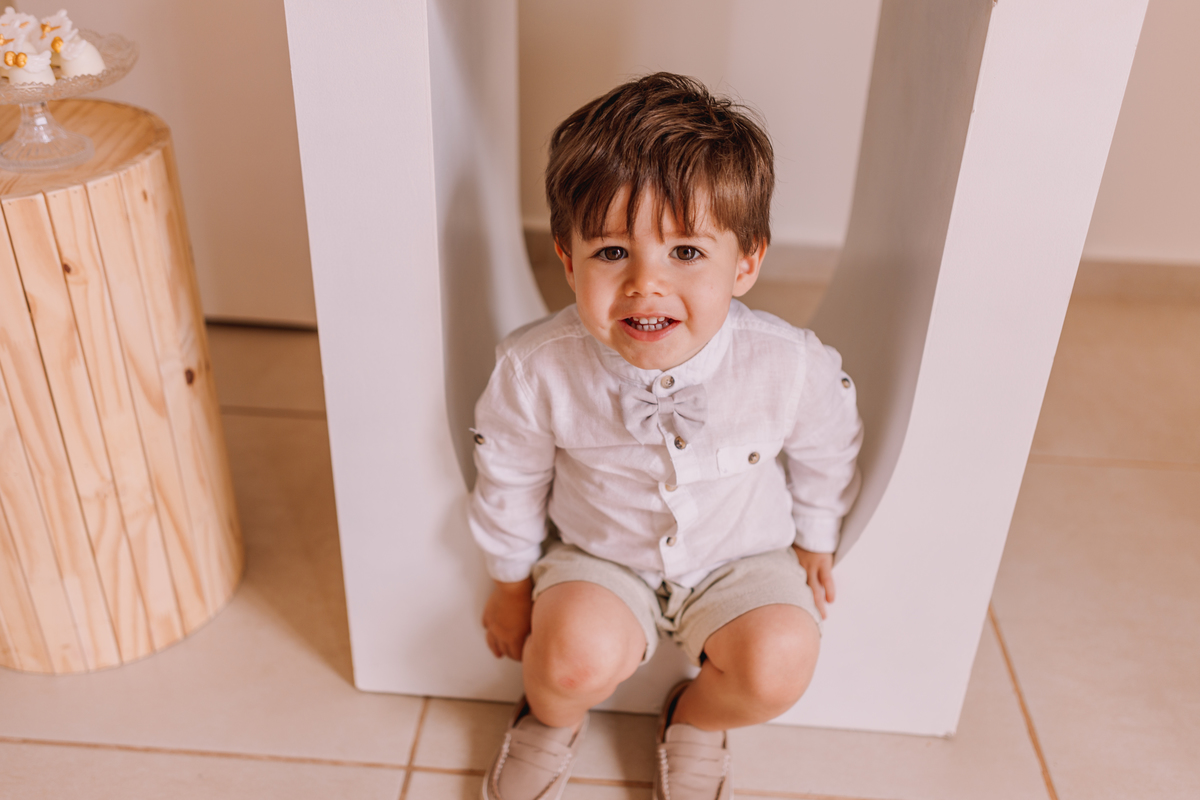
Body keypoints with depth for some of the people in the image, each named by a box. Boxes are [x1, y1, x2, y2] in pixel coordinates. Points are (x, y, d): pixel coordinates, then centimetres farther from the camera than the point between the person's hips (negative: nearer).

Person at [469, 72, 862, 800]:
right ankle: (553, 717, 13)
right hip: (599, 553, 0)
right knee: (578, 656, -26)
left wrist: (815, 542, 12)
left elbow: (826, 455, -2)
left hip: (744, 553, 1)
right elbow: (511, 478, -6)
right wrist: (512, 583, 6)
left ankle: (695, 722, 14)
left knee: (778, 667, -23)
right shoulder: (538, 369, -27)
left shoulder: (793, 366, -26)